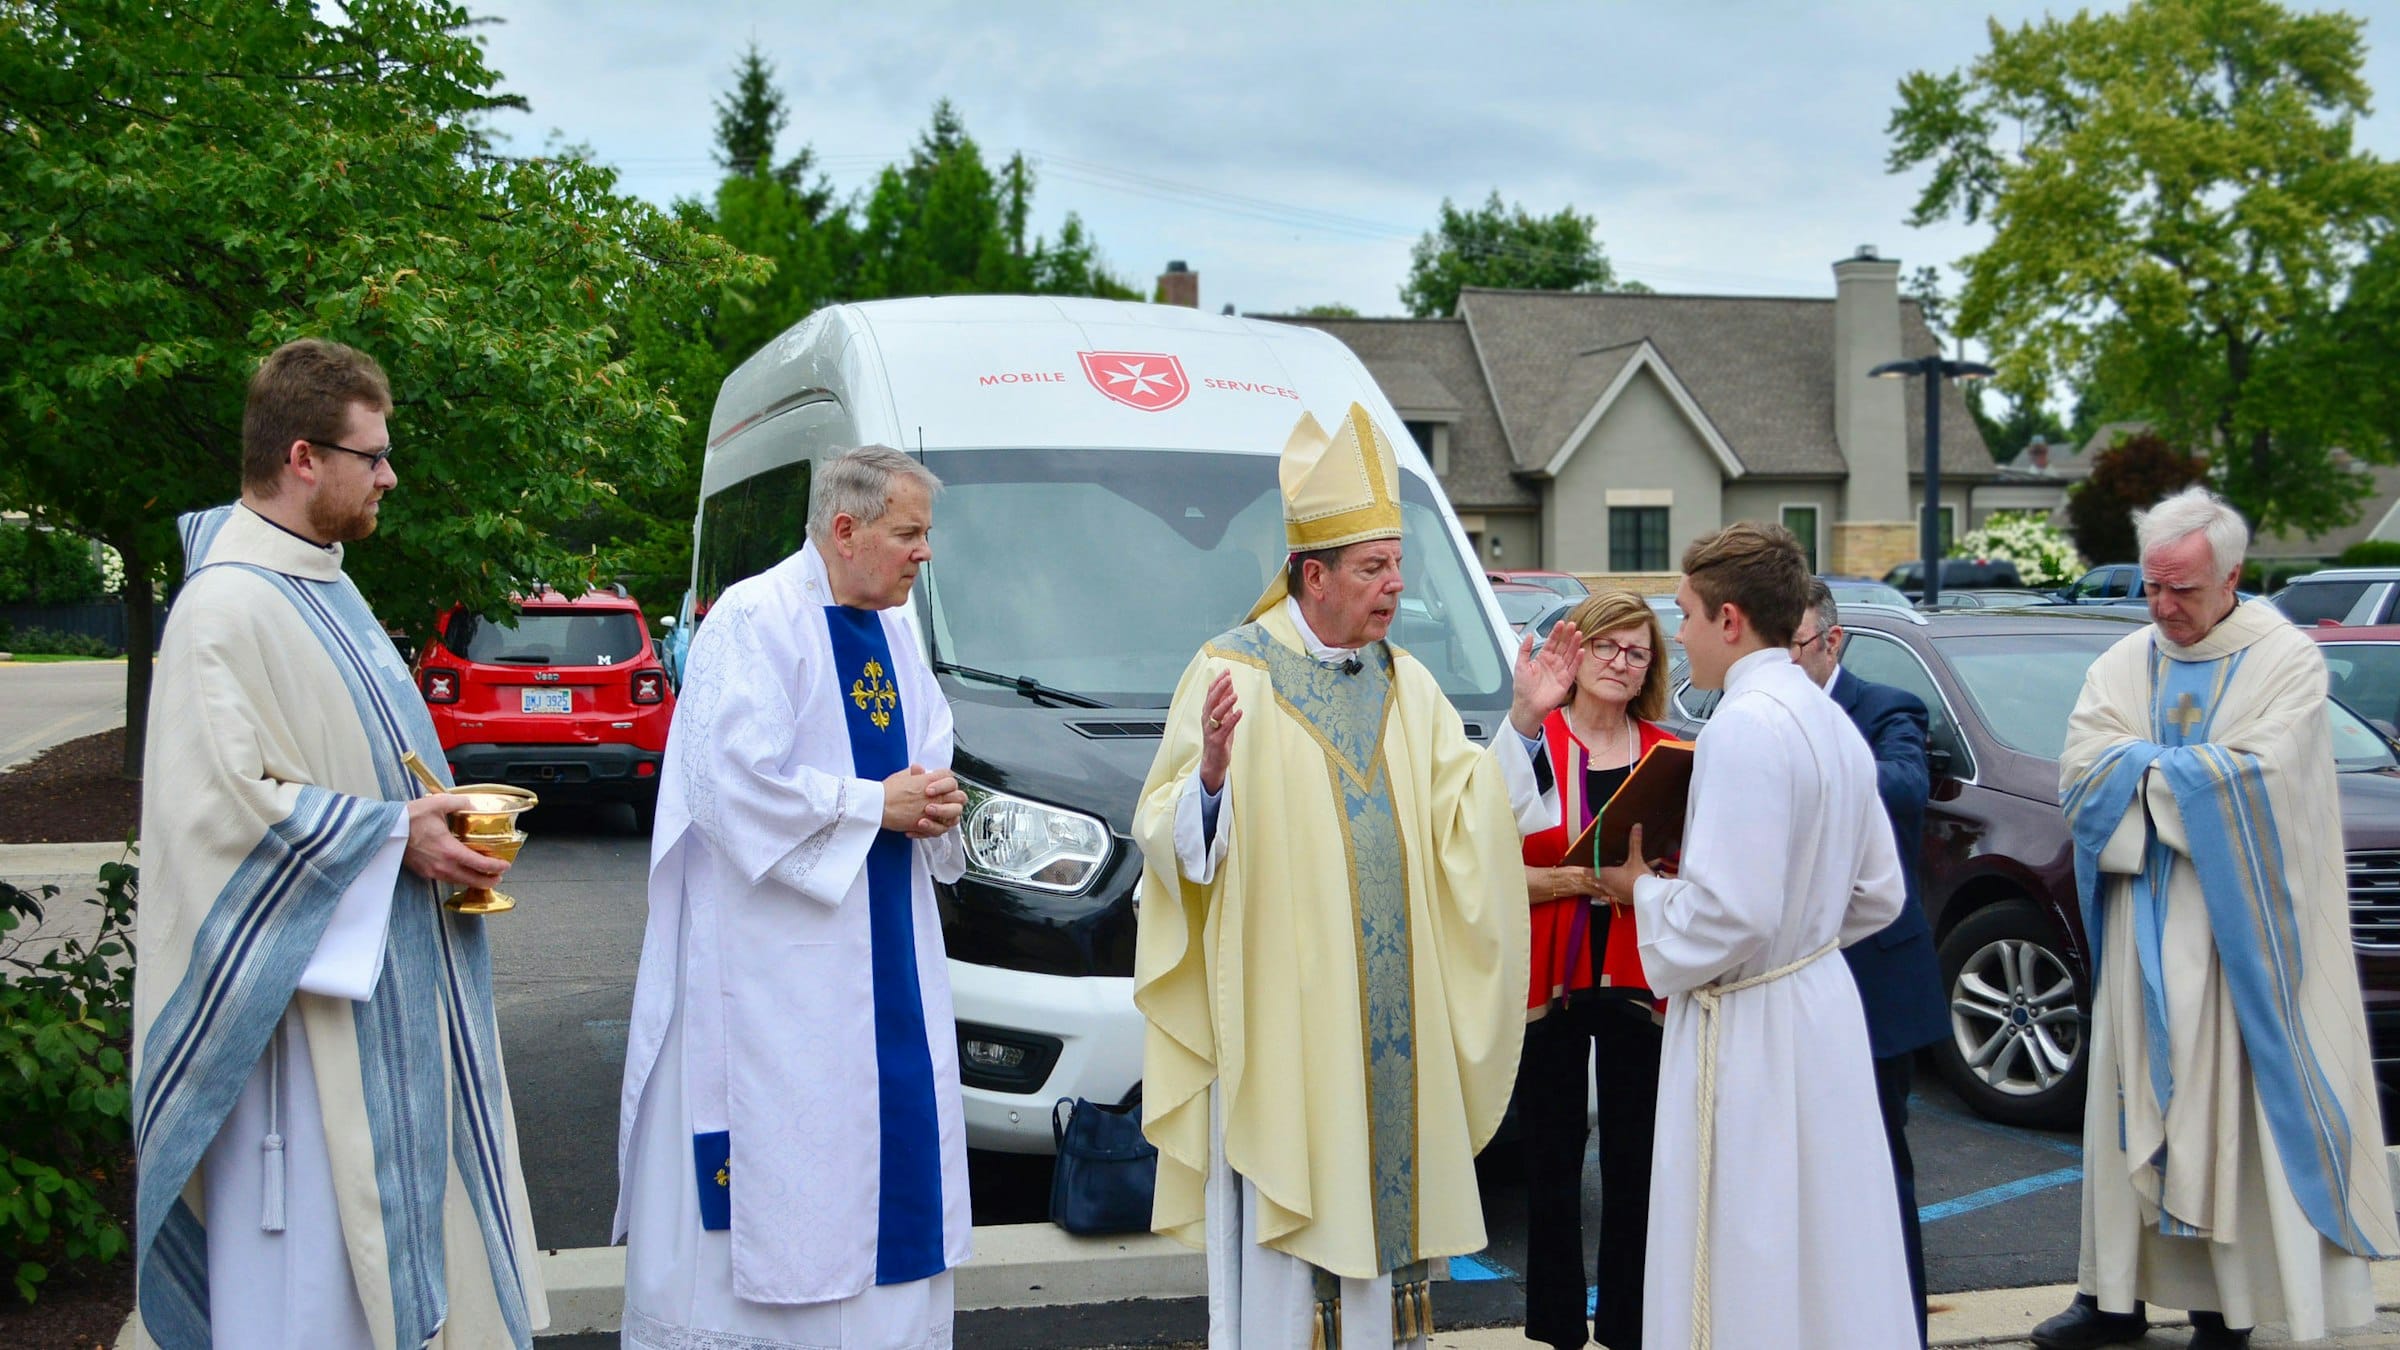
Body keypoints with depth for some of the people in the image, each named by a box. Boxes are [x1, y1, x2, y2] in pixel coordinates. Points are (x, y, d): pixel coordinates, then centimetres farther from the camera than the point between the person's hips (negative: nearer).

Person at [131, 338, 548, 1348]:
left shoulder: (320, 586, 14)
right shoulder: (229, 605, -16)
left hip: (382, 977, 10)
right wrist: (394, 833, -18)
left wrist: (434, 818, 7)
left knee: (386, 1223, 15)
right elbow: (223, 800, -24)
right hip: (301, 1000, -10)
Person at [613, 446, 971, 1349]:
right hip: (776, 960, -8)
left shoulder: (893, 632, 14)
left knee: (888, 1139, 10)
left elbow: (929, 759, 21)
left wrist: (933, 803, -3)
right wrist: (874, 804, -15)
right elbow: (737, 784, -21)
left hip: (883, 948, 8)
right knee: (770, 1162, -3)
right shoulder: (754, 622, -12)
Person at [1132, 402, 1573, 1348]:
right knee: (1277, 1233, -1)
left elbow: (1463, 816, 7)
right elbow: (1164, 838, -12)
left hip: (1390, 1015, 6)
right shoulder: (1232, 673, -8)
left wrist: (1523, 723, -3)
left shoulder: (1405, 683, 10)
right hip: (1276, 1011, -5)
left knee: (1375, 1205, 11)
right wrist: (1213, 773, -31)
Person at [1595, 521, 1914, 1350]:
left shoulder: (1743, 728, -20)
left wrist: (1642, 890, -7)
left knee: (1746, 1282, 1)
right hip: (1822, 1002, 9)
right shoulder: (1831, 720, 9)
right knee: (1822, 1255, 18)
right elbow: (1879, 894, 16)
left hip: (1750, 1031, -9)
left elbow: (1729, 915, -24)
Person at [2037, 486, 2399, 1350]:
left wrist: (2143, 766, -7)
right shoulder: (2124, 664, 9)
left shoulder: (2287, 659, -4)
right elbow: (2079, 774, -3)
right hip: (2141, 929, 4)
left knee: (2235, 1113, 0)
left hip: (2239, 931, -4)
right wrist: (2195, 771, -12)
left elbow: (2262, 780, -16)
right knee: (2130, 1107, 8)